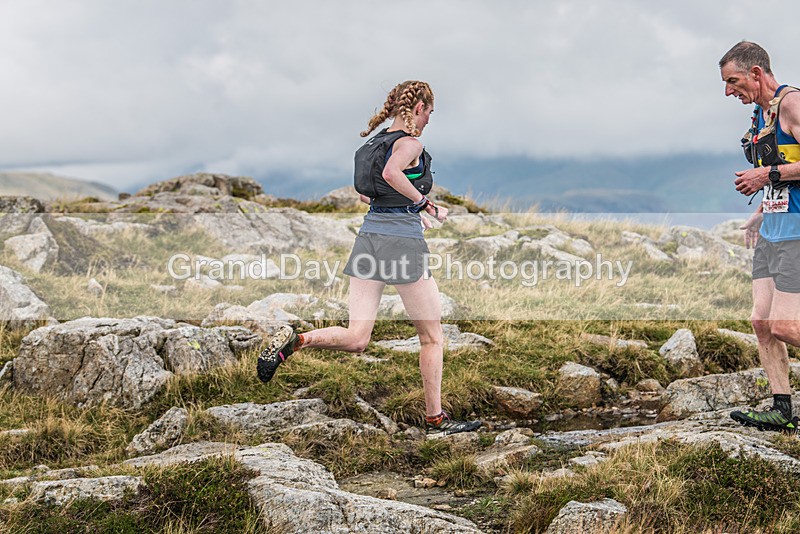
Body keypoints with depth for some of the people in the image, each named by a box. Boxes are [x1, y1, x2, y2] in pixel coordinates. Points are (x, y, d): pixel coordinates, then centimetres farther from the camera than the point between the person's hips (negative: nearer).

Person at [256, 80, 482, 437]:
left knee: (356, 339, 3)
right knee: (432, 336, 8)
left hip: (369, 234, 7)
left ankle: (294, 340, -19)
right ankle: (435, 419, 13)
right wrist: (423, 202, -16)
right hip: (403, 240, -7)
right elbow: (391, 172, -28)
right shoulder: (411, 143, -7)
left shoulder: (376, 141, 17)